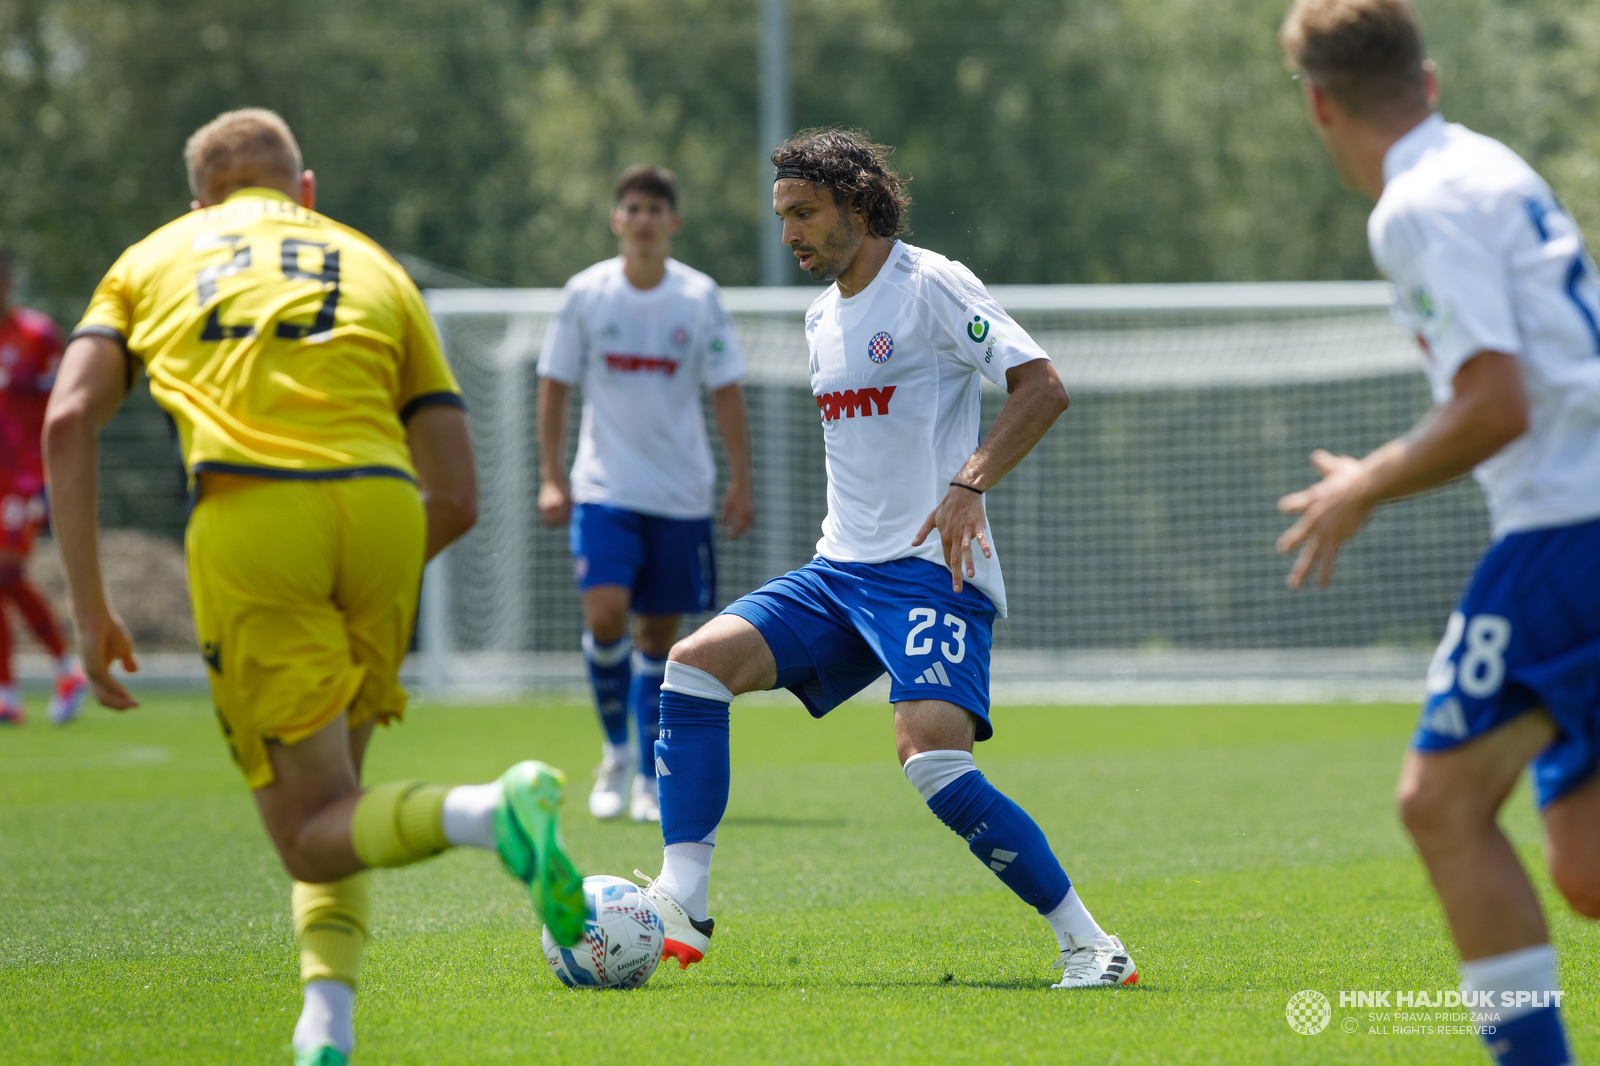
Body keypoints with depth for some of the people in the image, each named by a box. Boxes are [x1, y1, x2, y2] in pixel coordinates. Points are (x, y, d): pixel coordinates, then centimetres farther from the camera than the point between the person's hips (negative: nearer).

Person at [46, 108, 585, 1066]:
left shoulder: (156, 258, 27)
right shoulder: (372, 266, 29)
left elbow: (69, 420, 9)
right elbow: (458, 499, 20)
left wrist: (92, 610, 11)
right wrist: (371, 586, 35)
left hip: (245, 519, -2)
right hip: (378, 503, 2)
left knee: (312, 832, -1)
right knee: (333, 790, 20)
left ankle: (484, 811, -31)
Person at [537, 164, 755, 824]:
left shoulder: (698, 297, -1)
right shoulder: (587, 293, -1)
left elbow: (725, 392, 3)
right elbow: (555, 385, 6)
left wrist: (741, 483, -2)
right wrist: (551, 477, 0)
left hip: (680, 493, 1)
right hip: (605, 486, -1)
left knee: (658, 631, 4)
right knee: (605, 613, -18)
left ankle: (649, 777, 13)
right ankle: (616, 751, 2)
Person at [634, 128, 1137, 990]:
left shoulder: (930, 286, -7)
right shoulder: (822, 316, 18)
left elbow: (1042, 386, -15)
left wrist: (970, 484, -26)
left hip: (931, 570, -8)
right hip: (840, 567, 8)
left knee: (932, 758, -25)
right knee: (697, 662, -10)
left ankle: (1086, 943, -15)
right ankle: (680, 907, -10)